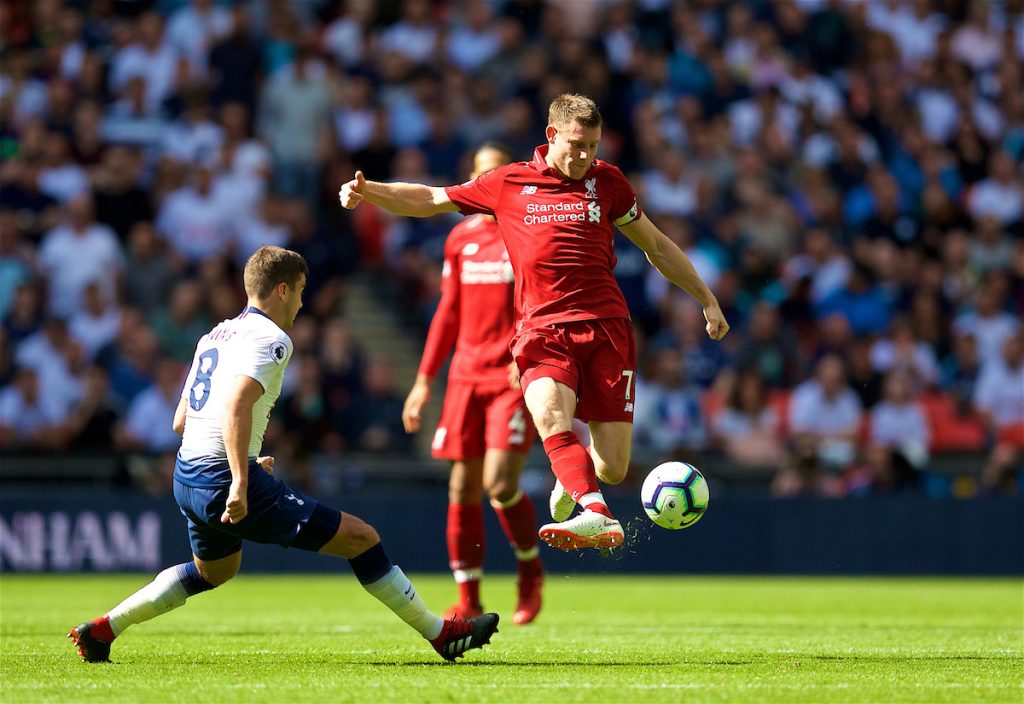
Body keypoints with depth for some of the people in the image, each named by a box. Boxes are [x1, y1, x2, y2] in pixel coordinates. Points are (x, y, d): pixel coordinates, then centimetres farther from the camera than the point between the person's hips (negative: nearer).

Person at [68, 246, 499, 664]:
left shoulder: (214, 336, 18)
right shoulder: (270, 339, -9)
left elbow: (181, 421, 23)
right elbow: (236, 405, -26)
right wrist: (241, 482, -31)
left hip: (186, 477, 9)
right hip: (225, 478, -9)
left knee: (215, 570, 37)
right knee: (362, 539, -4)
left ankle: (102, 630, 30)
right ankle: (441, 634, -1)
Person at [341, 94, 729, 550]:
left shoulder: (606, 180, 13)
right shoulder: (507, 183, 11)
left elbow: (656, 246, 24)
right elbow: (428, 200, 19)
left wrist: (707, 299, 24)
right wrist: (367, 191, 3)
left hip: (606, 327, 1)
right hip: (542, 329, -1)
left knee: (612, 469, -6)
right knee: (551, 420, -32)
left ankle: (569, 487, 28)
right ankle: (597, 516, -45)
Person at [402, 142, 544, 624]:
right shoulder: (461, 238, 13)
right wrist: (424, 379, 15)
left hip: (515, 378, -4)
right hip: (466, 377, 5)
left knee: (500, 484, -15)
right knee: (463, 489, 0)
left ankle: (530, 567, 12)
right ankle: (468, 602, 7)